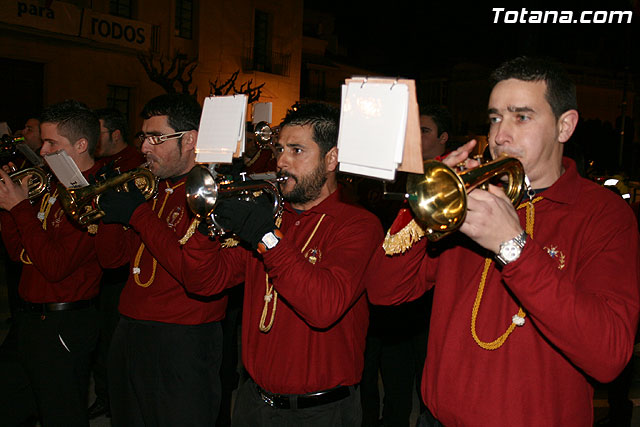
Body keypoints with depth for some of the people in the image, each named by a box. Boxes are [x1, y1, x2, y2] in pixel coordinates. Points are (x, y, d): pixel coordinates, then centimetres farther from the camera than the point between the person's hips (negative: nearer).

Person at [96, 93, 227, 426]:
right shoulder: (156, 189, 11)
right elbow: (113, 258, 14)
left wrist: (140, 214, -21)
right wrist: (110, 209, -4)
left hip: (182, 347, -8)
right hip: (128, 336, 8)